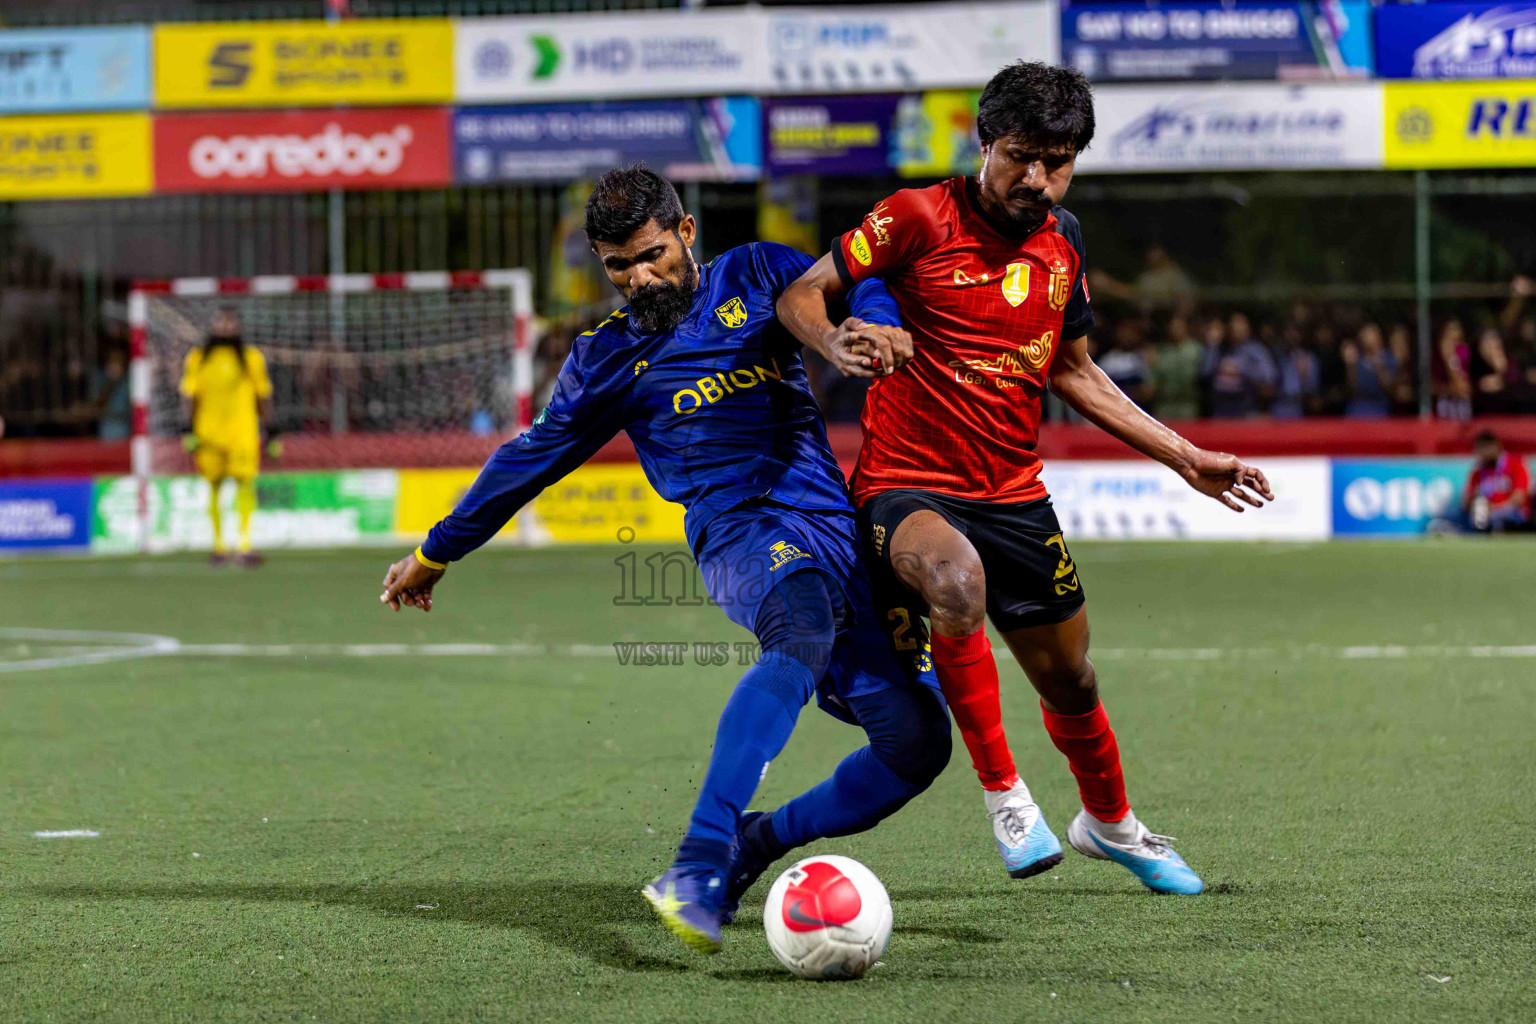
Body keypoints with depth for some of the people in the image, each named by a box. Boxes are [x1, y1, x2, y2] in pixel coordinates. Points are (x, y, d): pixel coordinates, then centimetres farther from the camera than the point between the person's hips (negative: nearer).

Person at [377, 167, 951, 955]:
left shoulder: (754, 276, 14)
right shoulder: (609, 358, 14)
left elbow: (860, 285, 6)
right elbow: (531, 460, 24)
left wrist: (876, 324, -20)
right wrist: (436, 553, 31)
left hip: (834, 528, 3)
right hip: (741, 534, -3)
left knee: (918, 744, -8)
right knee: (804, 624, -40)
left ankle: (754, 844, 13)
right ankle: (698, 865, -53)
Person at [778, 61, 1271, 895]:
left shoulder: (1061, 241, 8)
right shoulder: (921, 218, -10)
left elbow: (1074, 371, 20)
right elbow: (800, 295, -6)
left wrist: (1185, 458, 19)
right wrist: (836, 344, -29)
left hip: (1014, 496, 6)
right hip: (907, 487, -6)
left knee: (1069, 680, 13)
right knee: (957, 578, -38)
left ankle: (1109, 822, 44)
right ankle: (1002, 791, -21)